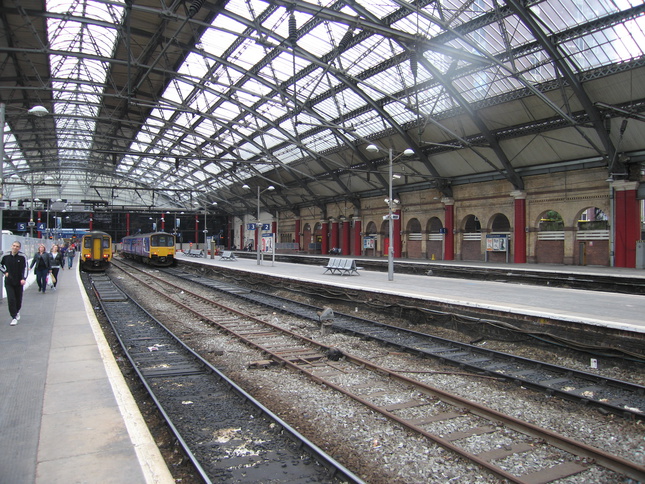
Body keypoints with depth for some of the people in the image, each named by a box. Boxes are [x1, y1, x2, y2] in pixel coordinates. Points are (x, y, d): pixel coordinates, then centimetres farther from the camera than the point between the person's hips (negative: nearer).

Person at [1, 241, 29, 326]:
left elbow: (25, 268, -8)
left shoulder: (22, 256, -8)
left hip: (19, 282, -1)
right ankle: (14, 318, -1)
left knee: (19, 299, 9)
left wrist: (24, 279, -20)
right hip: (8, 282, 1)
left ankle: (17, 311, 39)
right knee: (11, 299, -8)